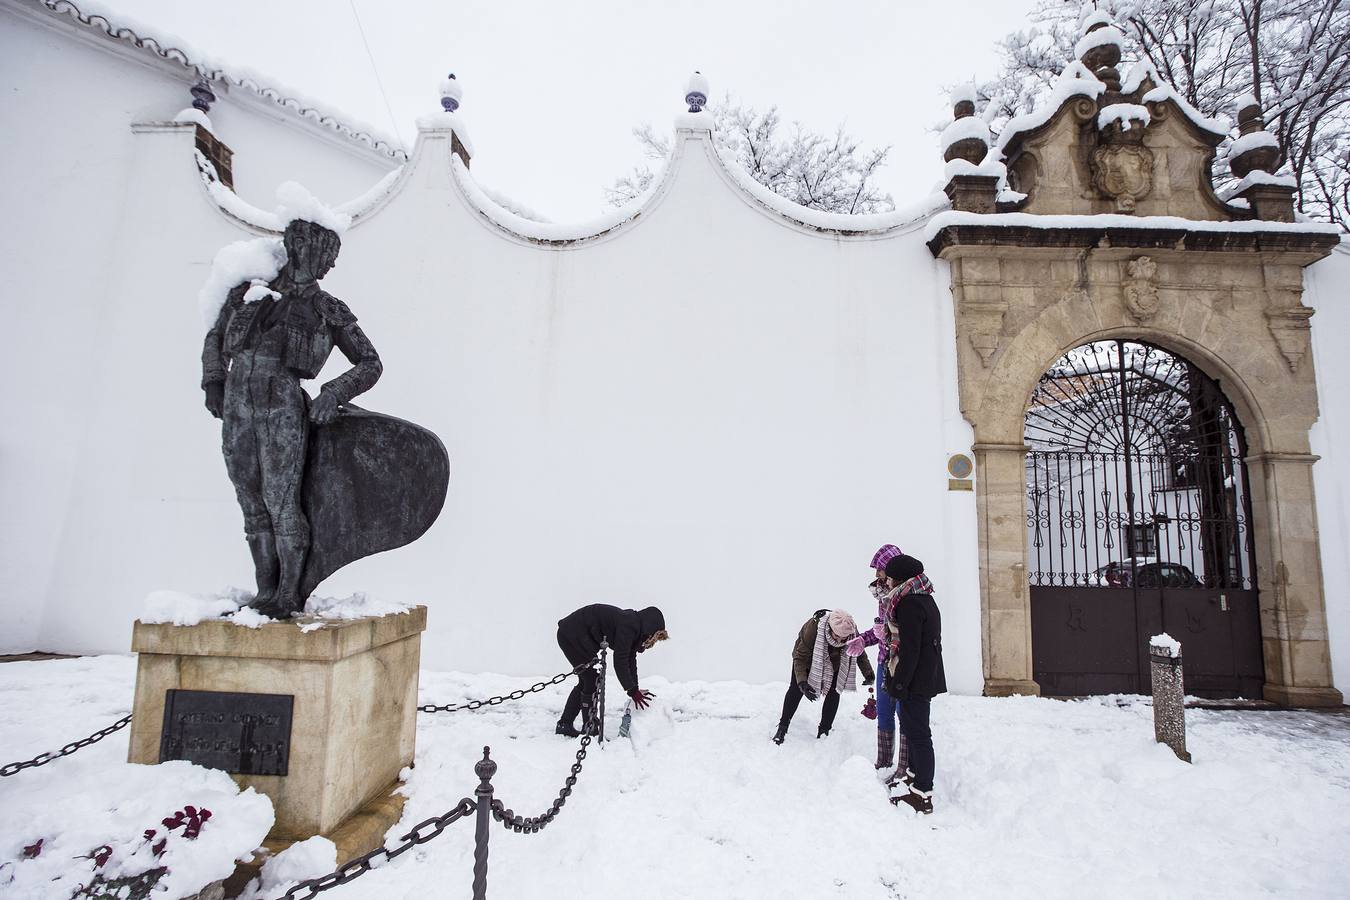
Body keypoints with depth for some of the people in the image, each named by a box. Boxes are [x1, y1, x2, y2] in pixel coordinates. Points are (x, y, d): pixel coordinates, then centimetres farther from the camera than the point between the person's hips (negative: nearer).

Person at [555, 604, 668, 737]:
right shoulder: (628, 626, -21)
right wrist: (632, 690, -16)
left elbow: (630, 661, 13)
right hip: (572, 633, -10)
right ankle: (589, 730, 1)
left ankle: (564, 724, 23)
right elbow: (619, 661, -22)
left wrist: (635, 689, 9)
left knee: (586, 681, 16)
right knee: (593, 681, -6)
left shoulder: (633, 627, 7)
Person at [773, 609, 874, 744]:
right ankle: (782, 727, 9)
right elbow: (800, 657, -35)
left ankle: (824, 731, 7)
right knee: (796, 689, -6)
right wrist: (802, 682, -46)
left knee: (834, 692, -8)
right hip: (808, 657, -3)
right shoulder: (813, 628, -43)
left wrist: (868, 672, -17)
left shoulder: (852, 631, -31)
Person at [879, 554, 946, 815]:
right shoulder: (925, 599, 13)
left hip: (914, 680, -10)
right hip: (927, 676, 10)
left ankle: (922, 795, 4)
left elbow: (909, 648, -23)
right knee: (914, 728, 22)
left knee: (918, 733, -3)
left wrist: (899, 683, -20)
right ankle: (914, 776, 36)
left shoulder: (909, 603, -19)